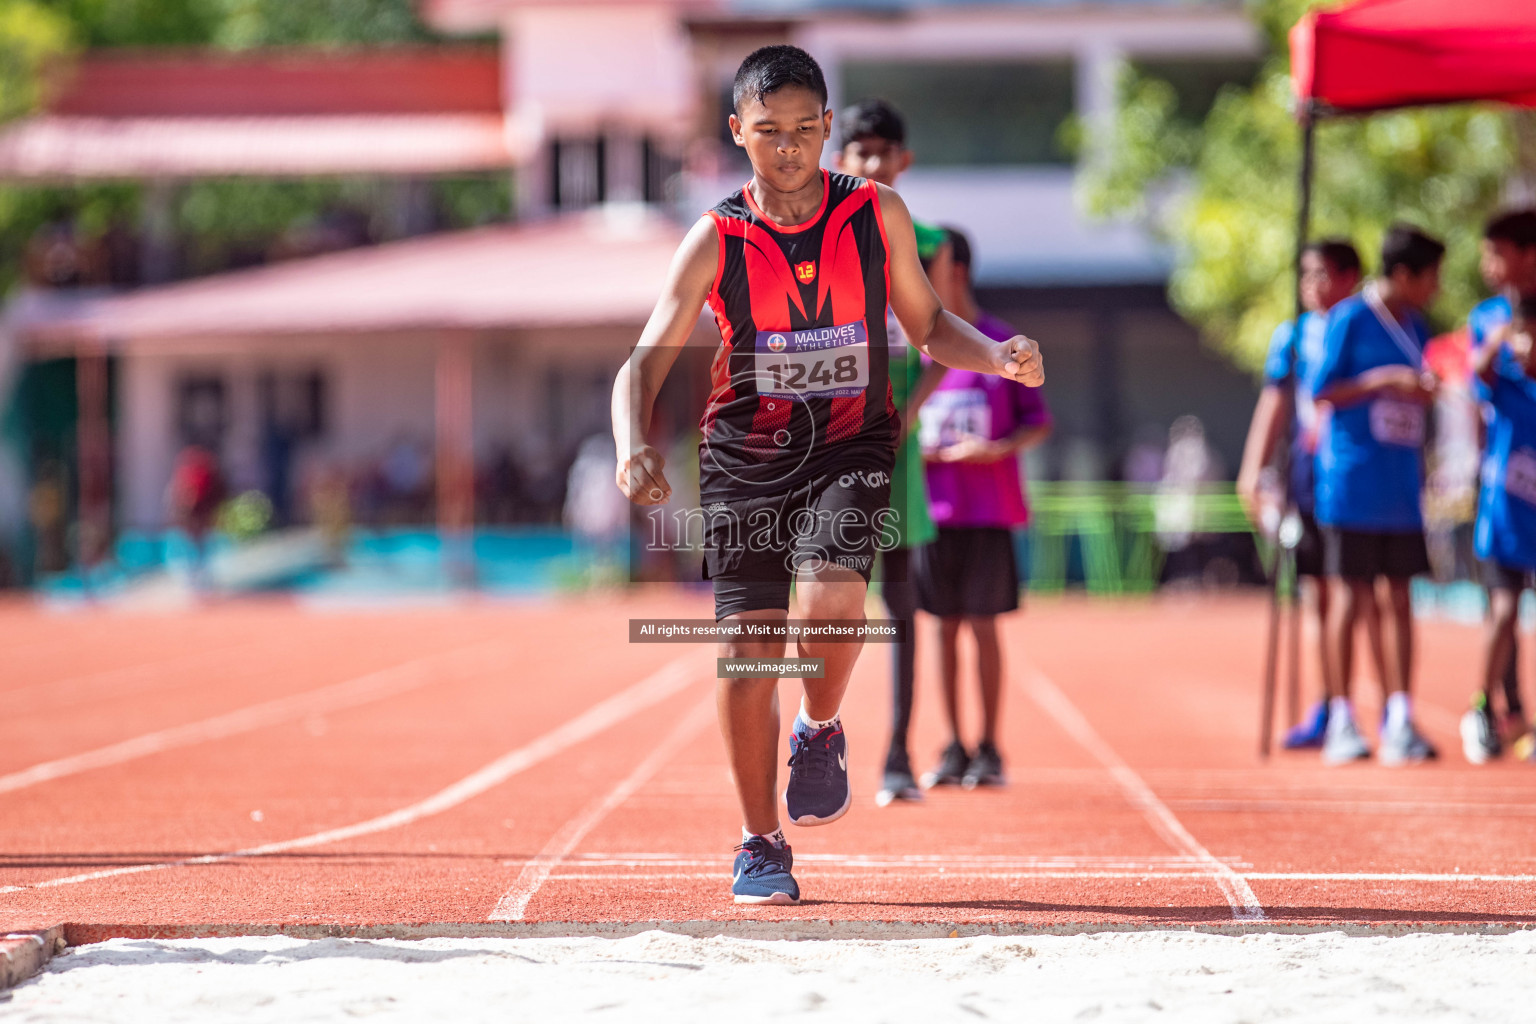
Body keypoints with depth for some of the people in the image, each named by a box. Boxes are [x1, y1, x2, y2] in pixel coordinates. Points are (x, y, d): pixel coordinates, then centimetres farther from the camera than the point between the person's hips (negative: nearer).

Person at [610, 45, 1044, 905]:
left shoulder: (877, 215, -1)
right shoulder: (717, 241, -5)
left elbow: (927, 325, 12)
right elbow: (645, 363, -8)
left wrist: (1000, 357, -7)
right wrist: (635, 448, -27)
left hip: (851, 447, 0)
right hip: (745, 457, 0)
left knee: (832, 601, -26)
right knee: (750, 646, -3)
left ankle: (822, 731, 8)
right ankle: (761, 845, 14)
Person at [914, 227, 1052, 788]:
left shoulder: (1002, 343, 0)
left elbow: (1038, 422, 3)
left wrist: (997, 449, -14)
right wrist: (916, 451, -8)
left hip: (987, 510, -3)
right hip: (933, 506, 3)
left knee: (982, 625, -2)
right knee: (945, 627, 5)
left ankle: (989, 749, 5)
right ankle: (953, 750, 10)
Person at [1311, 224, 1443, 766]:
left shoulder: (1415, 326, 13)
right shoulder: (1348, 319, -6)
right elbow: (1321, 391, -9)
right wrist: (1385, 379, -17)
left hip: (1402, 486, 6)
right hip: (1351, 482, -6)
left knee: (1400, 599, 3)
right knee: (1350, 598, -3)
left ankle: (1400, 721, 3)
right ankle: (1341, 722, 3)